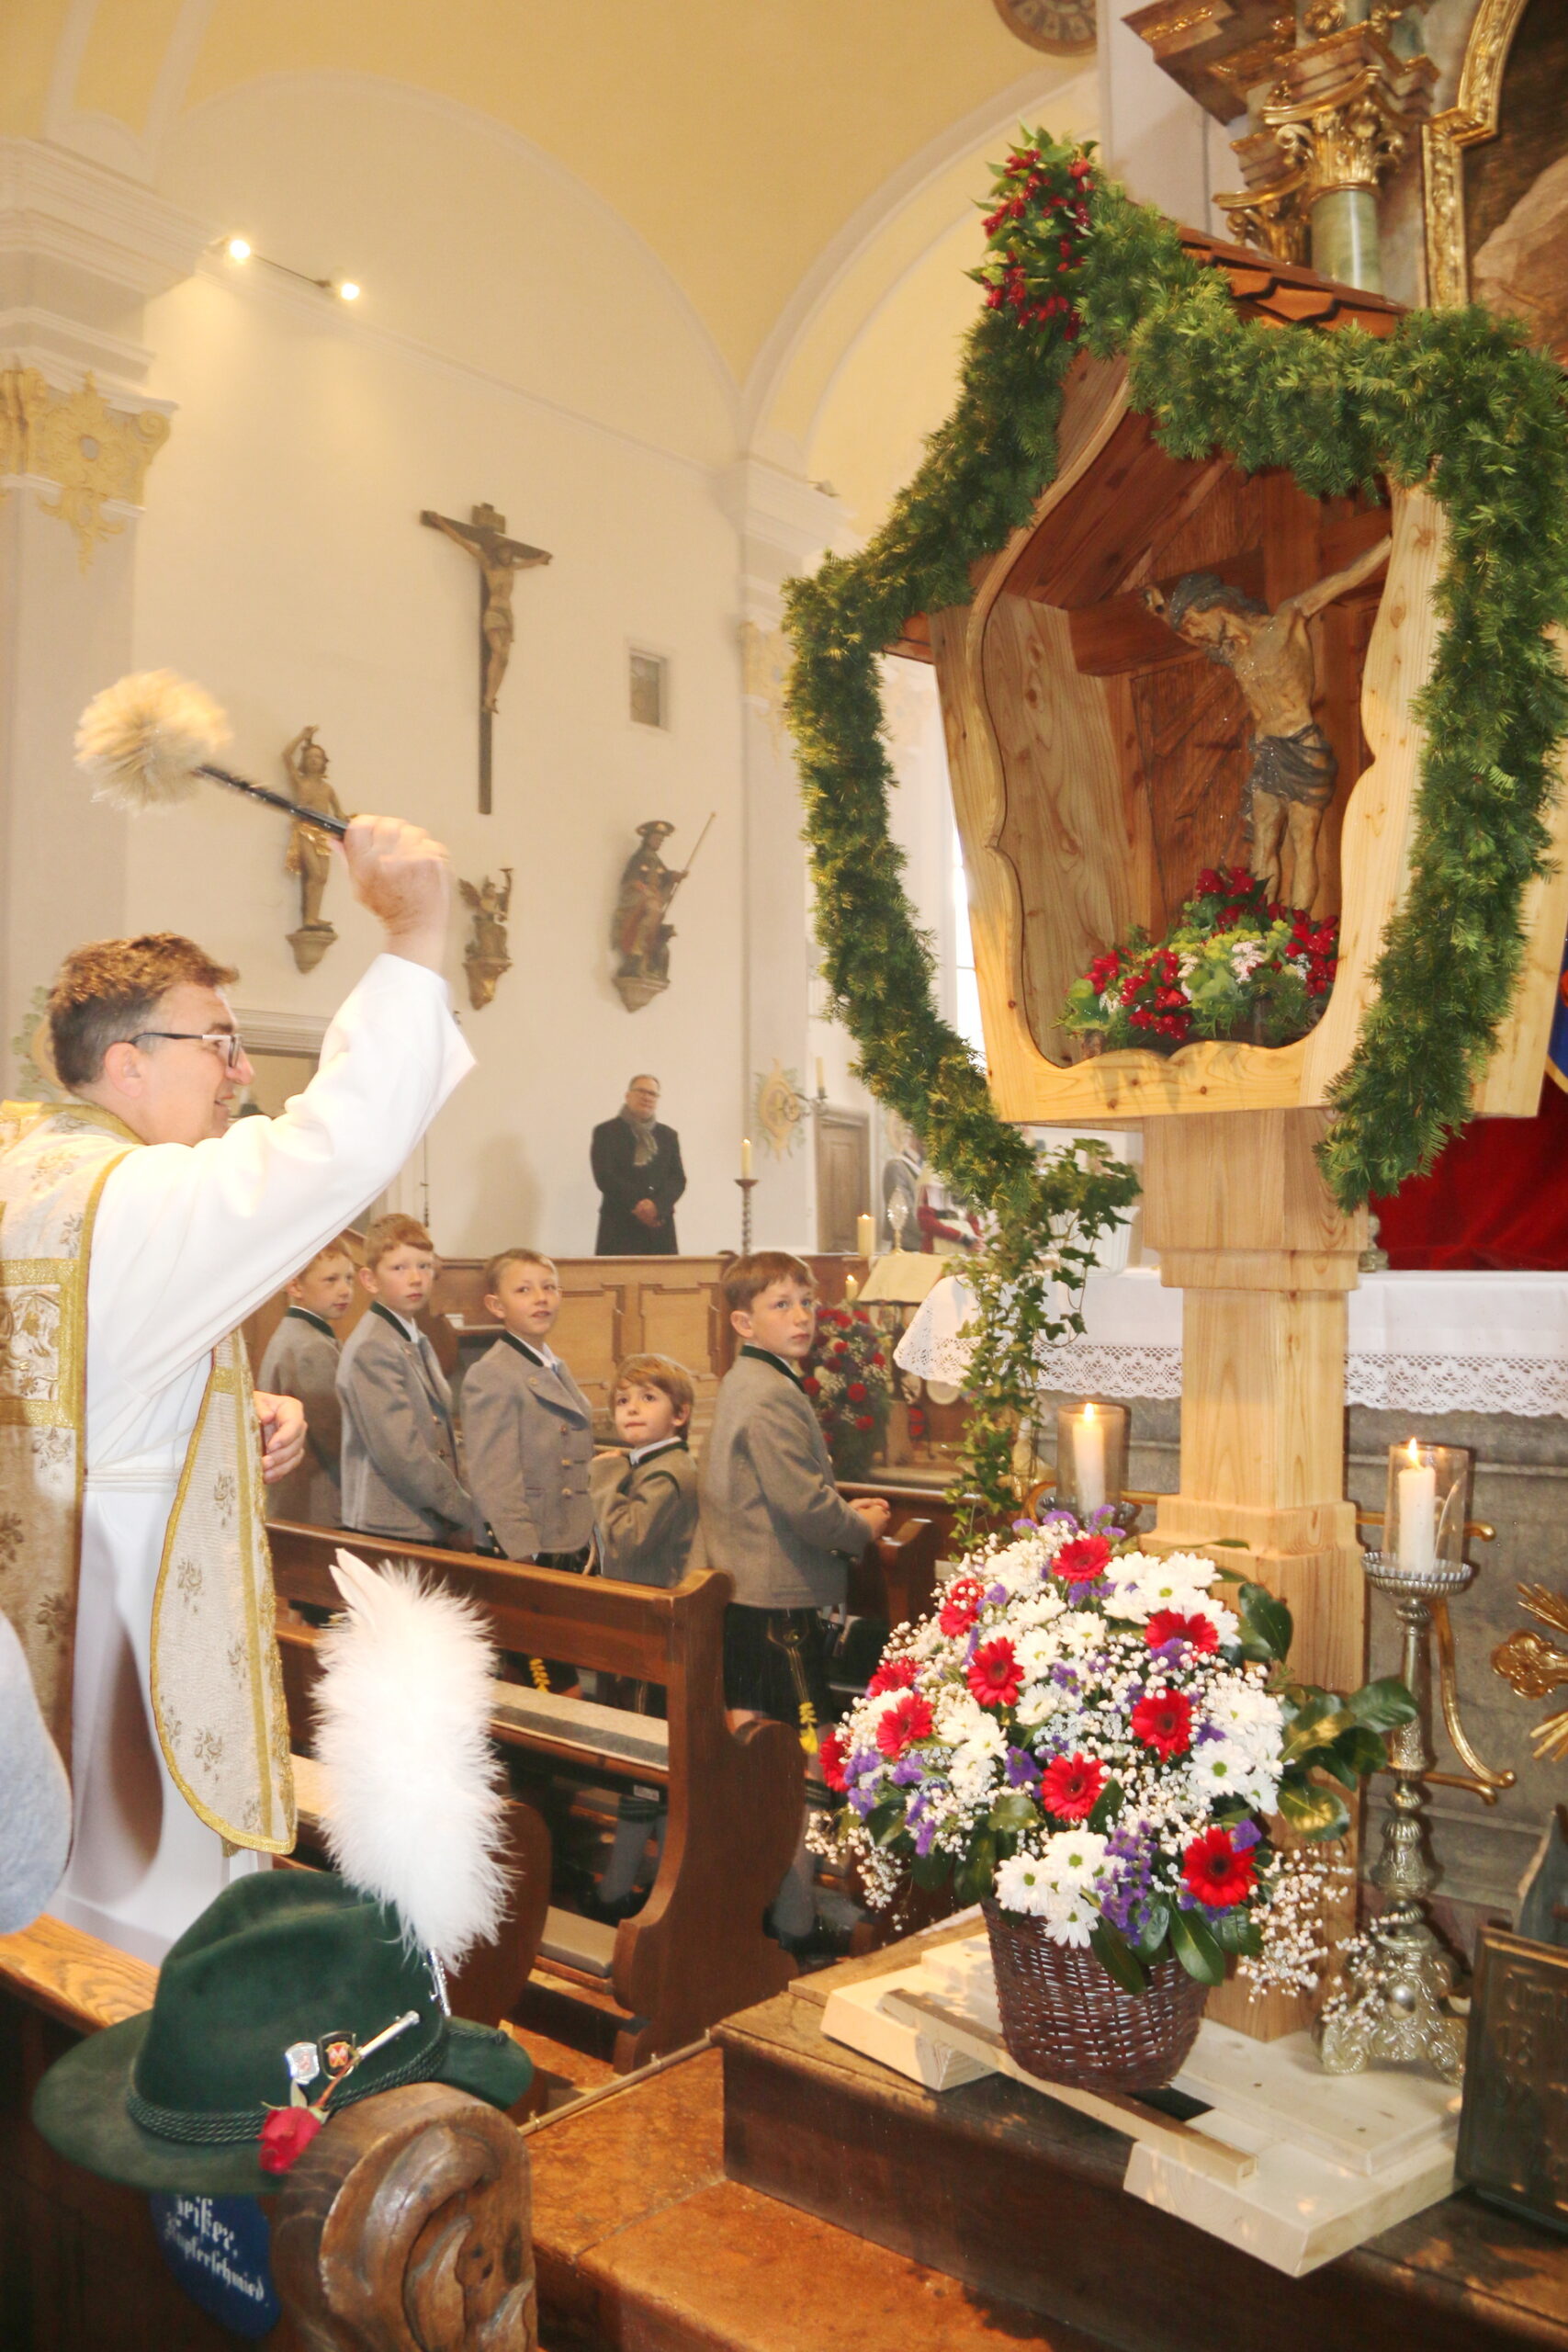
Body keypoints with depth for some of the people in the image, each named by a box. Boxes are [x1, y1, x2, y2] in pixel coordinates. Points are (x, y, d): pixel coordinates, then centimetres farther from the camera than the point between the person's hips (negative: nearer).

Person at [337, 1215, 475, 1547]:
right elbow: (401, 1454, -19)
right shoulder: (371, 1350, -13)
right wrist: (468, 1516, -12)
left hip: (432, 1530, 8)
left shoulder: (418, 1343, 16)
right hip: (391, 1531, -8)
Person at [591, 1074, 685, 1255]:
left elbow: (678, 1179, 8)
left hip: (660, 1225, 4)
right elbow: (604, 1177, -4)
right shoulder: (606, 1131, 7)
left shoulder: (669, 1135, 18)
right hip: (620, 1227, -3)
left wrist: (657, 1205, -11)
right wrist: (637, 1204, -13)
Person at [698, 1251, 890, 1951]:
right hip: (778, 1601, -11)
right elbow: (804, 1505, -23)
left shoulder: (744, 1382, 15)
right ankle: (794, 1921, 7)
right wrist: (861, 1529, -4)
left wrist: (842, 1511, 12)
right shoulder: (770, 1396, -19)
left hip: (742, 1596, 11)